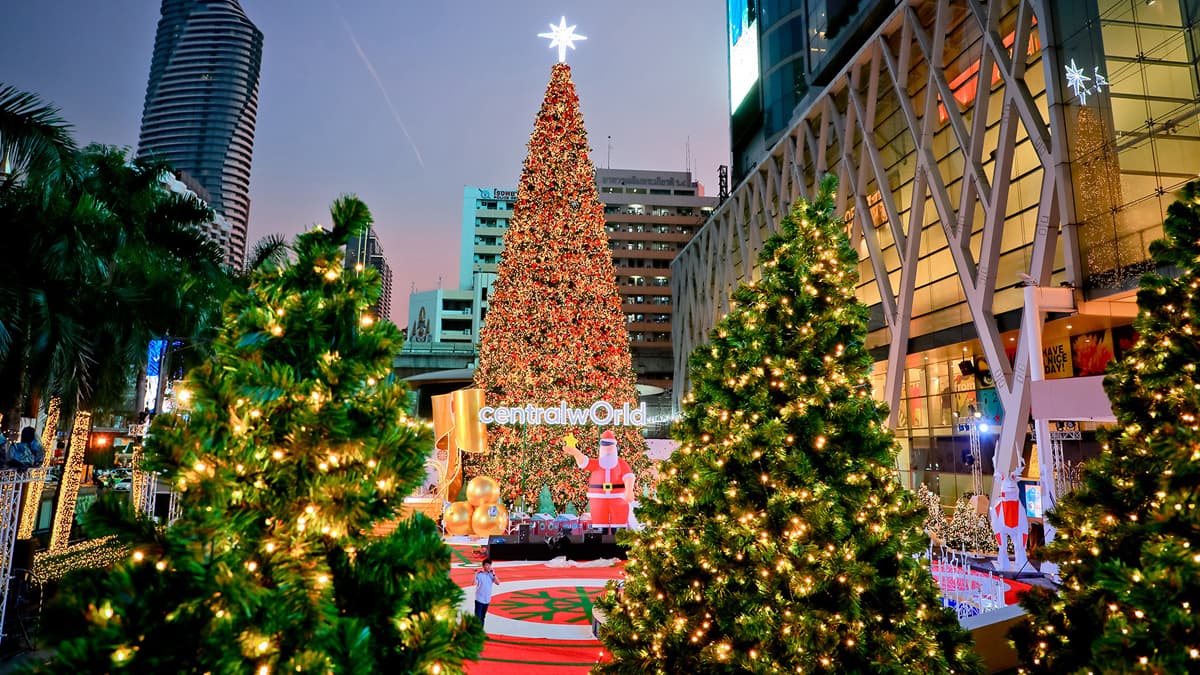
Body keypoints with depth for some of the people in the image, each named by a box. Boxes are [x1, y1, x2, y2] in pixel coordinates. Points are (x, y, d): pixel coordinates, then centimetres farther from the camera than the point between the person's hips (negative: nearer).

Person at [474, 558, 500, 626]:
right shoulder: (479, 574, -12)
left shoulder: (491, 575, 1)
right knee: (478, 617, -7)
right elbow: (474, 583, -23)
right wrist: (475, 574, -30)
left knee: (483, 617, 16)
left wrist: (493, 574, -12)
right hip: (479, 599, -5)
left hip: (487, 600, 5)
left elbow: (498, 583, -7)